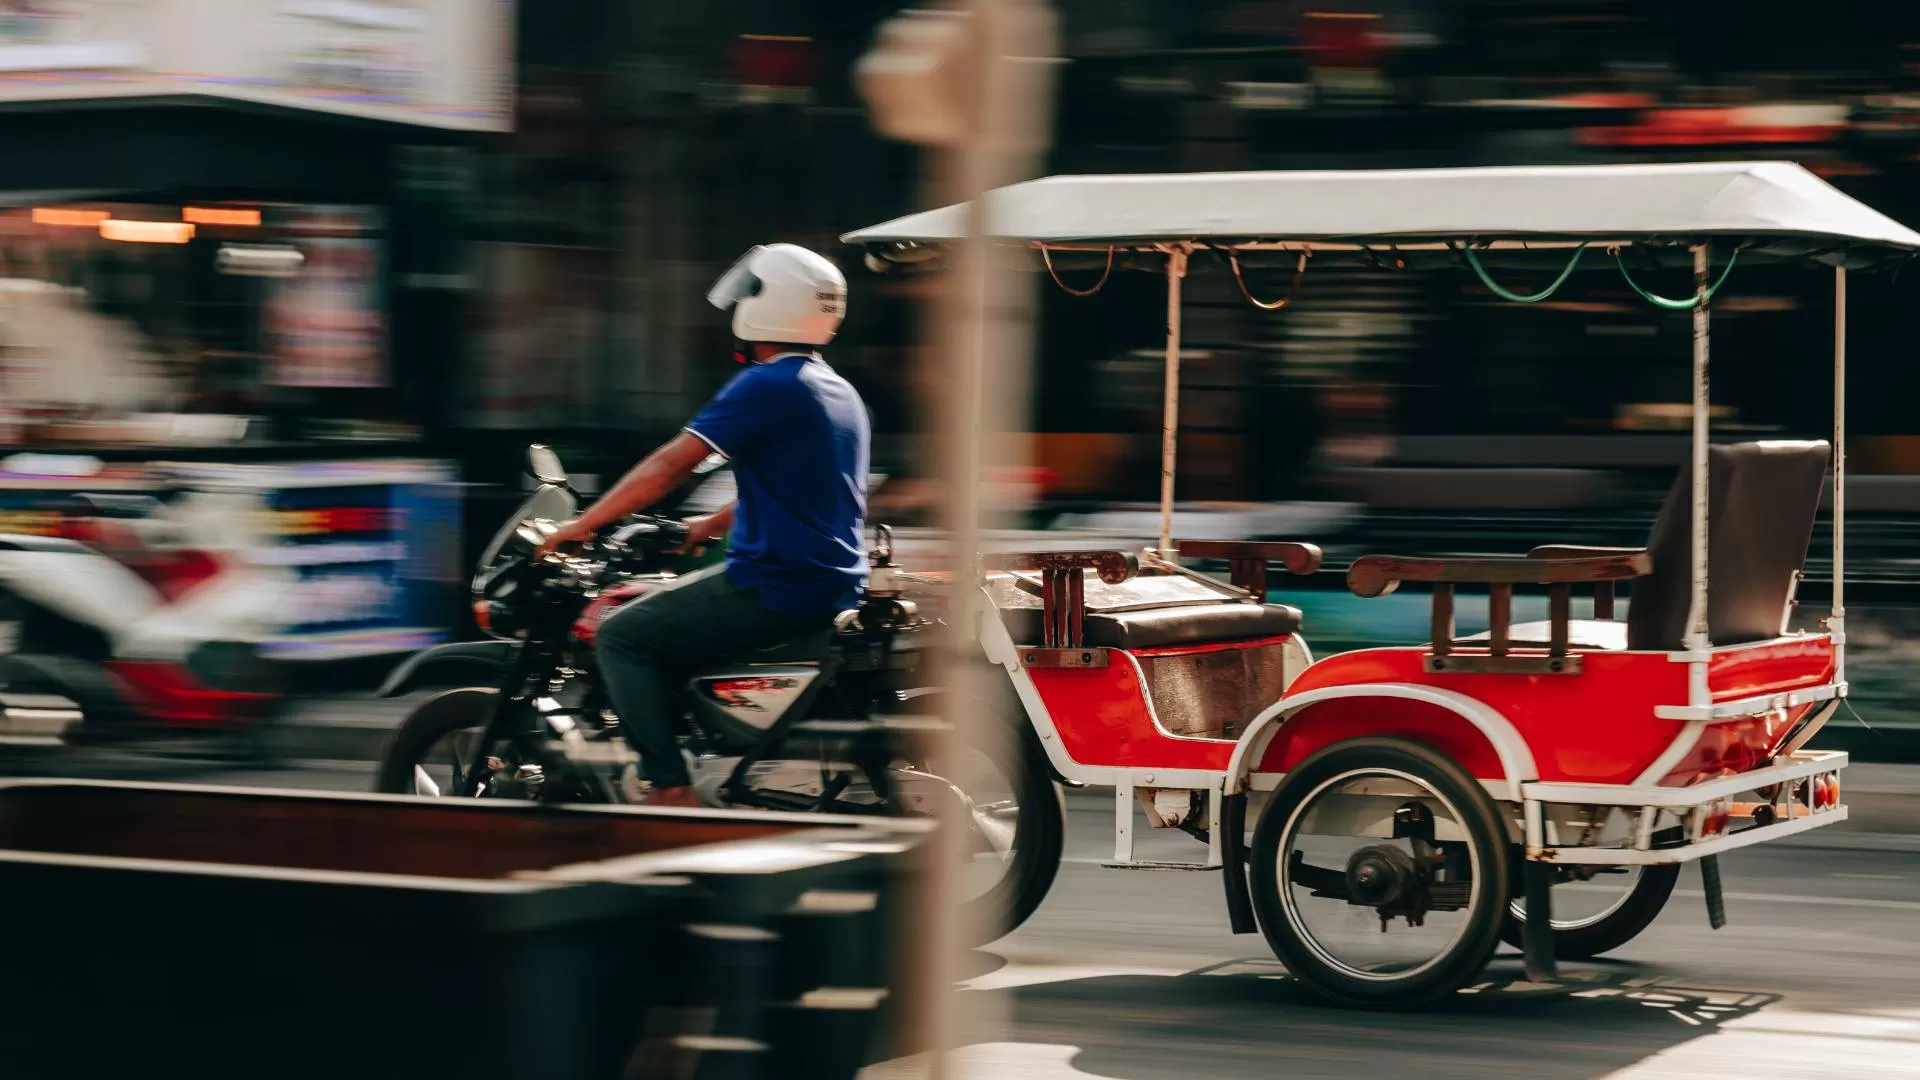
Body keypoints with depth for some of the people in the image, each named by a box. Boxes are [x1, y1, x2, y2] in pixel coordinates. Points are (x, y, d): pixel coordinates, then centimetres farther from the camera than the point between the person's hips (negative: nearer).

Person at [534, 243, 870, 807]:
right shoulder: (841, 392, 14)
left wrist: (581, 525, -9)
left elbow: (670, 466, -15)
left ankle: (670, 789, -12)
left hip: (777, 586, -10)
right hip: (836, 586, 10)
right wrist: (709, 526, 31)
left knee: (622, 636, -4)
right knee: (660, 608, 28)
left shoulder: (766, 386, -14)